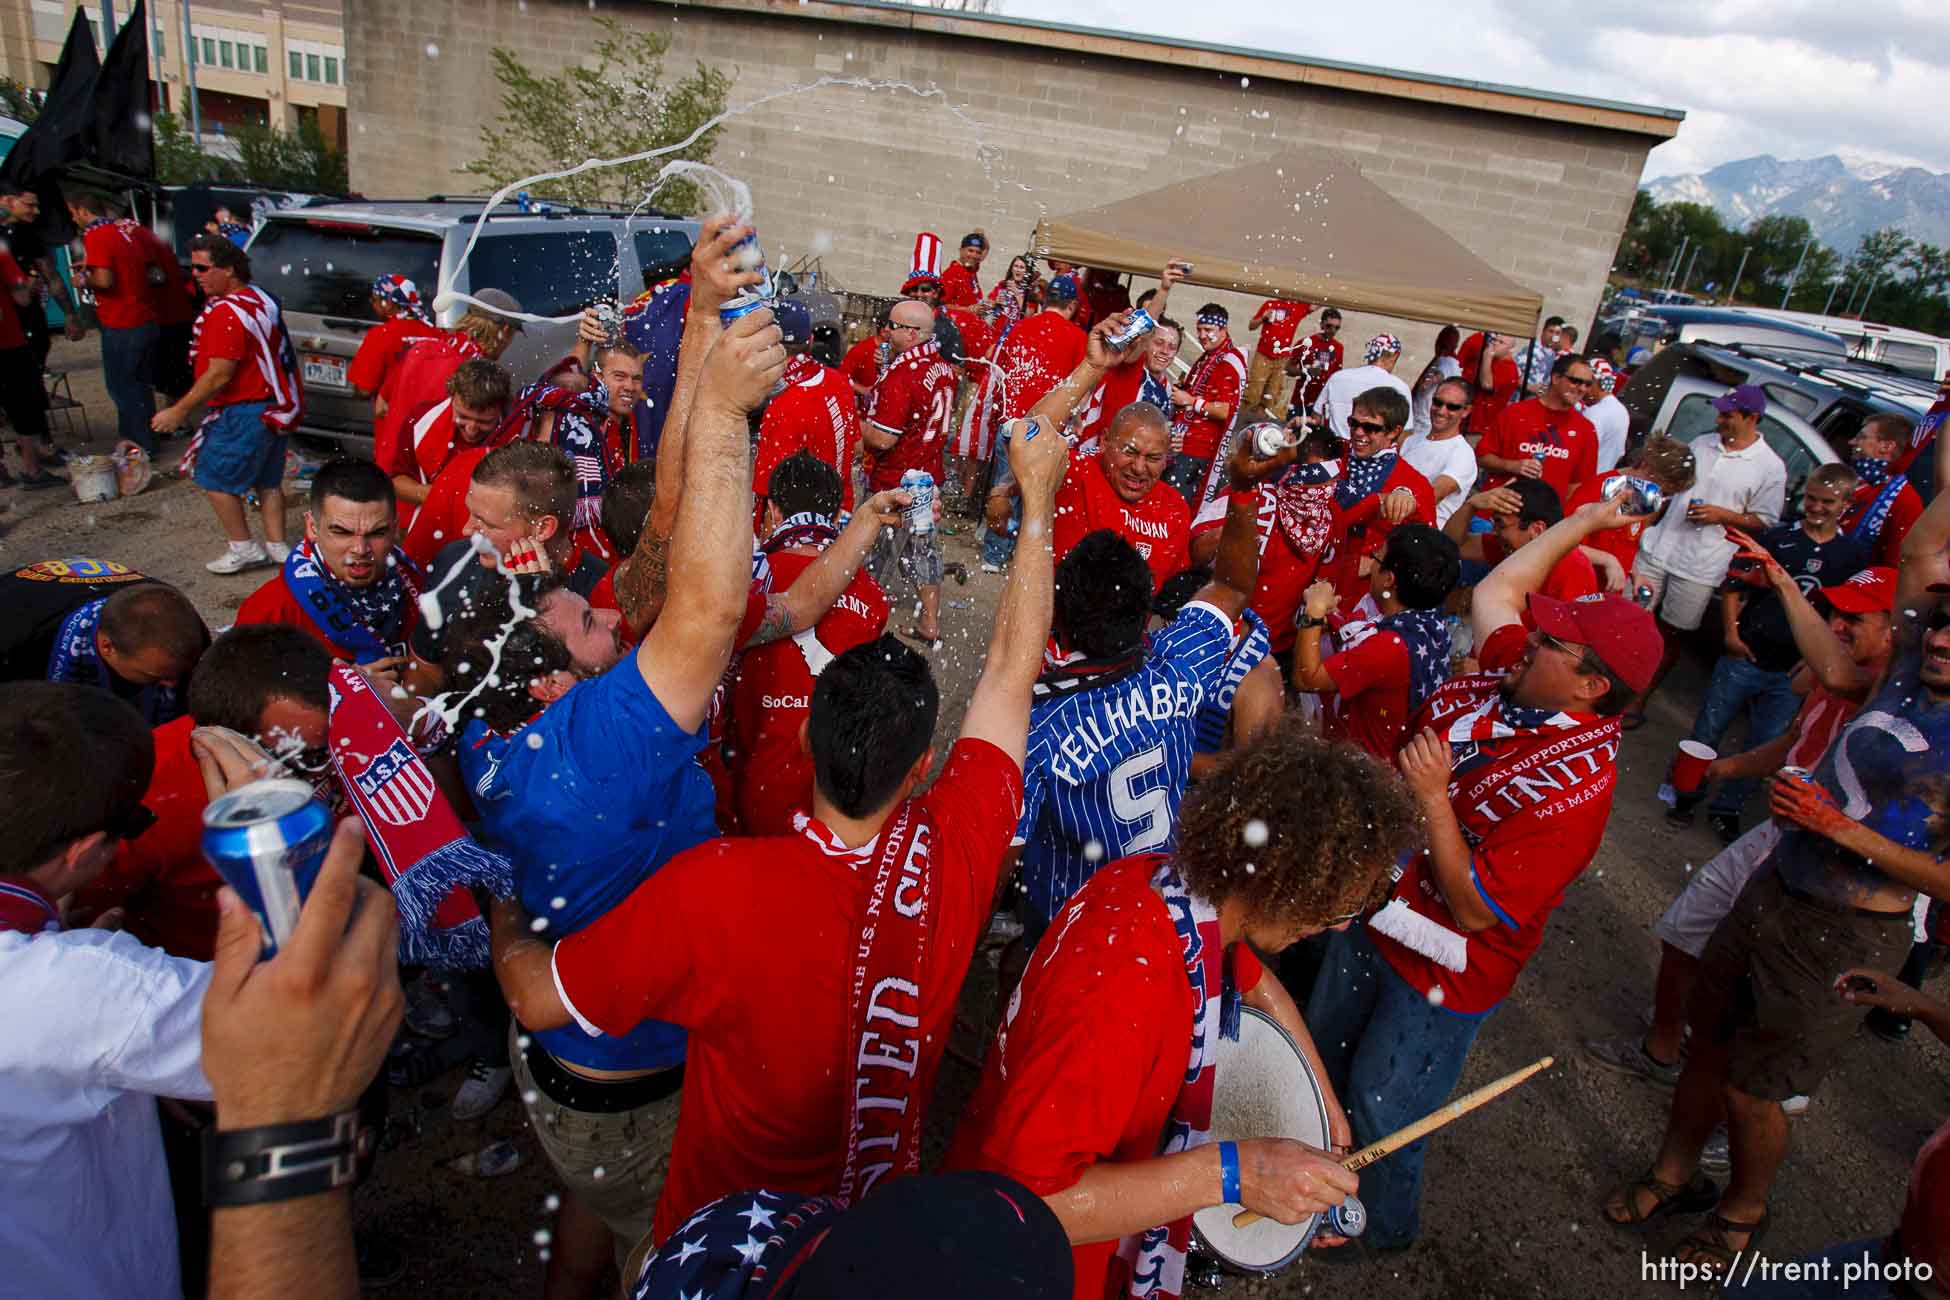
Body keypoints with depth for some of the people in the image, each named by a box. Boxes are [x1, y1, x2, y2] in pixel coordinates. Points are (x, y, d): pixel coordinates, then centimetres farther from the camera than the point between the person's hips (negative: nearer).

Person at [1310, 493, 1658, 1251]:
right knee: (1323, 1057, 28)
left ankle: (1377, 1228, 45)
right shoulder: (1512, 674, -11)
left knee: (1379, 1111, 14)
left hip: (1441, 972, -8)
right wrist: (1580, 523, 8)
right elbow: (1494, 589, 9)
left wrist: (1434, 796, -35)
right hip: (1375, 914, 8)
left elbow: (1476, 910, -30)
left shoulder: (1575, 787, -32)